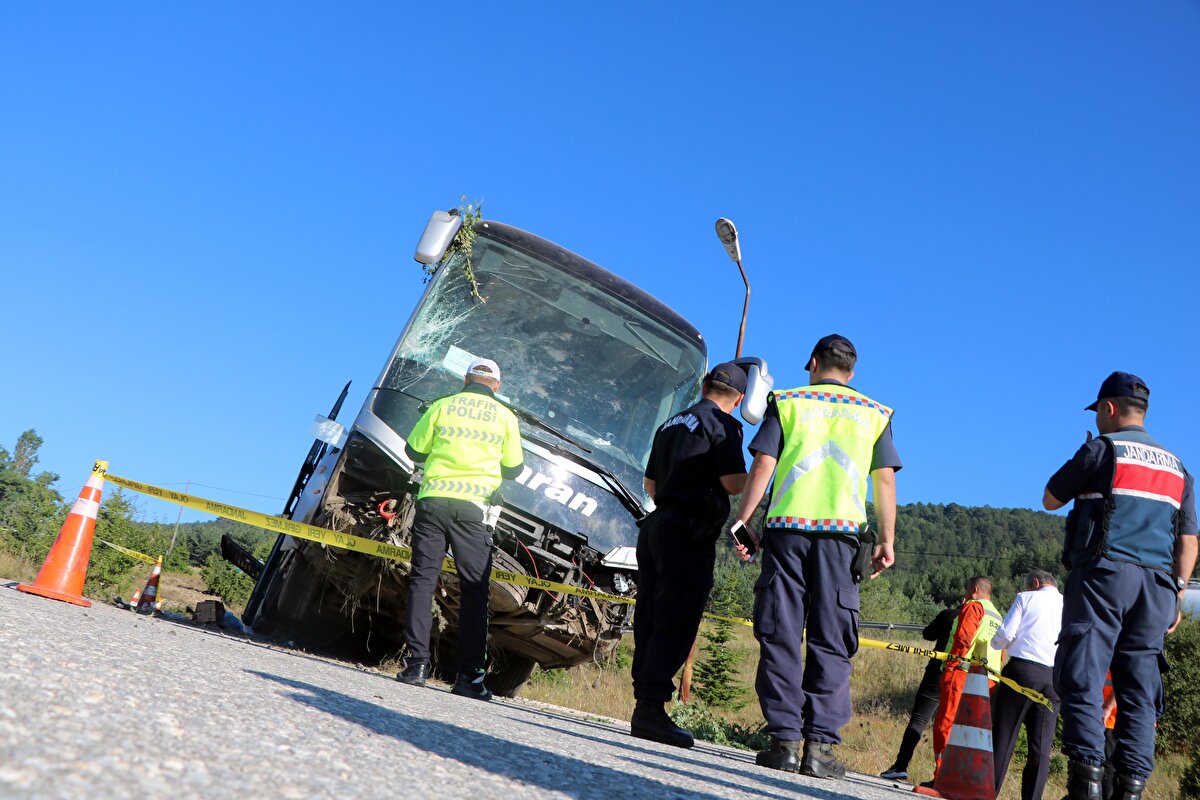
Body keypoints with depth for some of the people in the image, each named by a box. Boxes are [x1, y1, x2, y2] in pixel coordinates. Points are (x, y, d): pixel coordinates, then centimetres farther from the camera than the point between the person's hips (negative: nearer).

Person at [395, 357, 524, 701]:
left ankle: (416, 663, 0)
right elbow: (513, 469, 13)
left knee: (422, 579, 5)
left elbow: (414, 450, 13)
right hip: (471, 506, -1)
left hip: (433, 499, 1)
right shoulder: (505, 416, 8)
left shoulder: (442, 406, 8)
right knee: (474, 589, 3)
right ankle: (469, 675, 1)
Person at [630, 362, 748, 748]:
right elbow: (733, 483, -14)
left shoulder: (671, 423, 19)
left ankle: (644, 705, 13)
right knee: (676, 625, -7)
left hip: (656, 524, 8)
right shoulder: (723, 425, -5)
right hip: (690, 533, -8)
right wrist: (755, 476, 6)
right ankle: (650, 709, -10)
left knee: (650, 620, 9)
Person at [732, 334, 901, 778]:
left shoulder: (786, 402, 12)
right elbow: (885, 479, 9)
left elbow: (762, 465, 2)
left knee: (780, 636, 2)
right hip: (842, 530, 1)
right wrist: (886, 540, 10)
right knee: (830, 642, 3)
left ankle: (784, 739, 0)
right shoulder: (875, 414, 15)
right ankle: (820, 745, -1)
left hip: (786, 527, 0)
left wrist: (743, 521, 4)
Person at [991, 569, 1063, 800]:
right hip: (1054, 678, 3)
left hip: (1022, 668, -3)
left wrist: (997, 643, 15)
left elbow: (1006, 633, -4)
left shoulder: (1026, 598, 5)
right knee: (1041, 744, 5)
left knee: (1003, 735, 2)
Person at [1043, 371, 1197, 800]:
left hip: (1103, 573, -5)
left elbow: (1050, 500, 8)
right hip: (1156, 585, 6)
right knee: (1139, 689, 5)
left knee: (1082, 677, -7)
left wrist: (1085, 478, 23)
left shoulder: (1101, 448, 1)